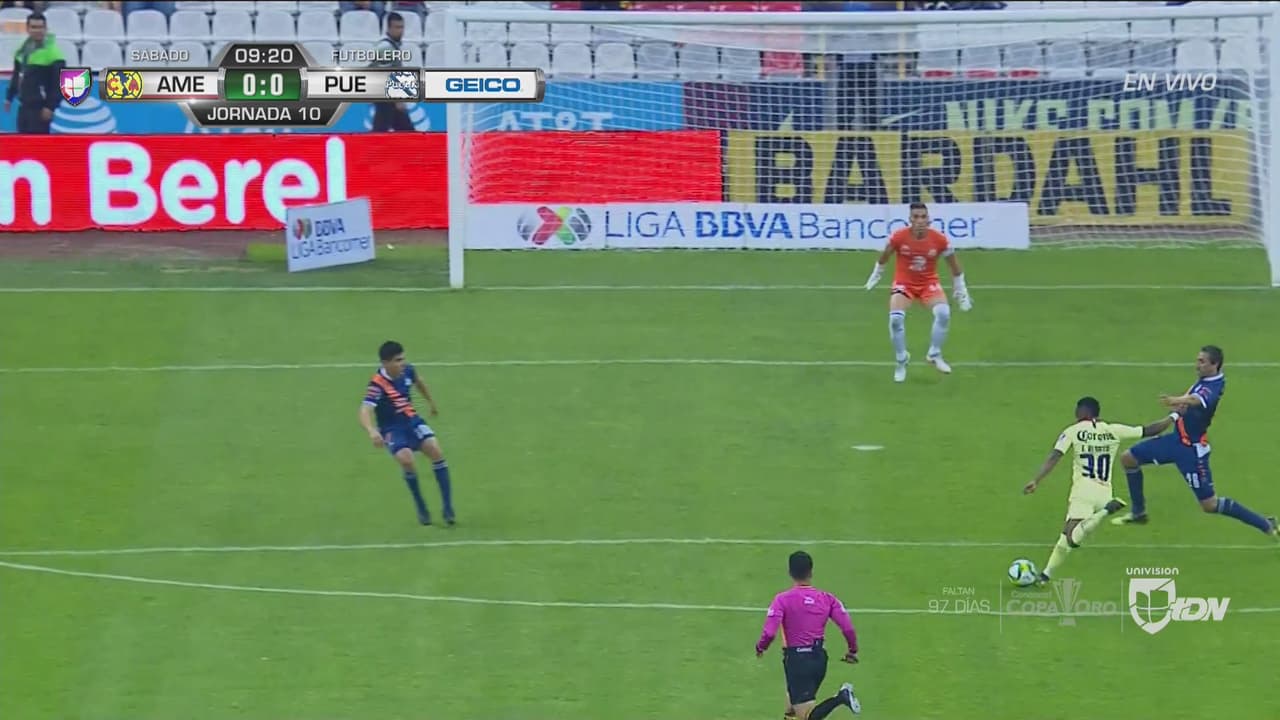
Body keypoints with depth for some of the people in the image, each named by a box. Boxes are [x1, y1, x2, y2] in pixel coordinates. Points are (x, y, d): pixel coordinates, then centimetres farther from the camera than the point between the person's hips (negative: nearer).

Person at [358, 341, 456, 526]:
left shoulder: (407, 371, -7)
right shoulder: (378, 385, -26)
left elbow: (419, 382, 19)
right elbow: (365, 411, -39)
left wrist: (431, 403, 34)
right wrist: (372, 432, -58)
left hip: (412, 421, 5)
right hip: (392, 429, -5)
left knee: (435, 450, -18)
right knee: (406, 459, -29)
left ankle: (448, 508, -10)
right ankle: (421, 509, -6)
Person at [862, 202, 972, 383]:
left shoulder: (939, 240, -15)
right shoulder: (898, 237, -18)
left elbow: (955, 266, 0)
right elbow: (884, 258, 4)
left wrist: (961, 292, 6)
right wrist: (875, 275, 17)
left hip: (929, 284, 1)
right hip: (904, 284, -1)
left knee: (943, 313, -26)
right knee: (896, 318, -23)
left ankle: (935, 355, -3)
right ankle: (901, 361, 2)